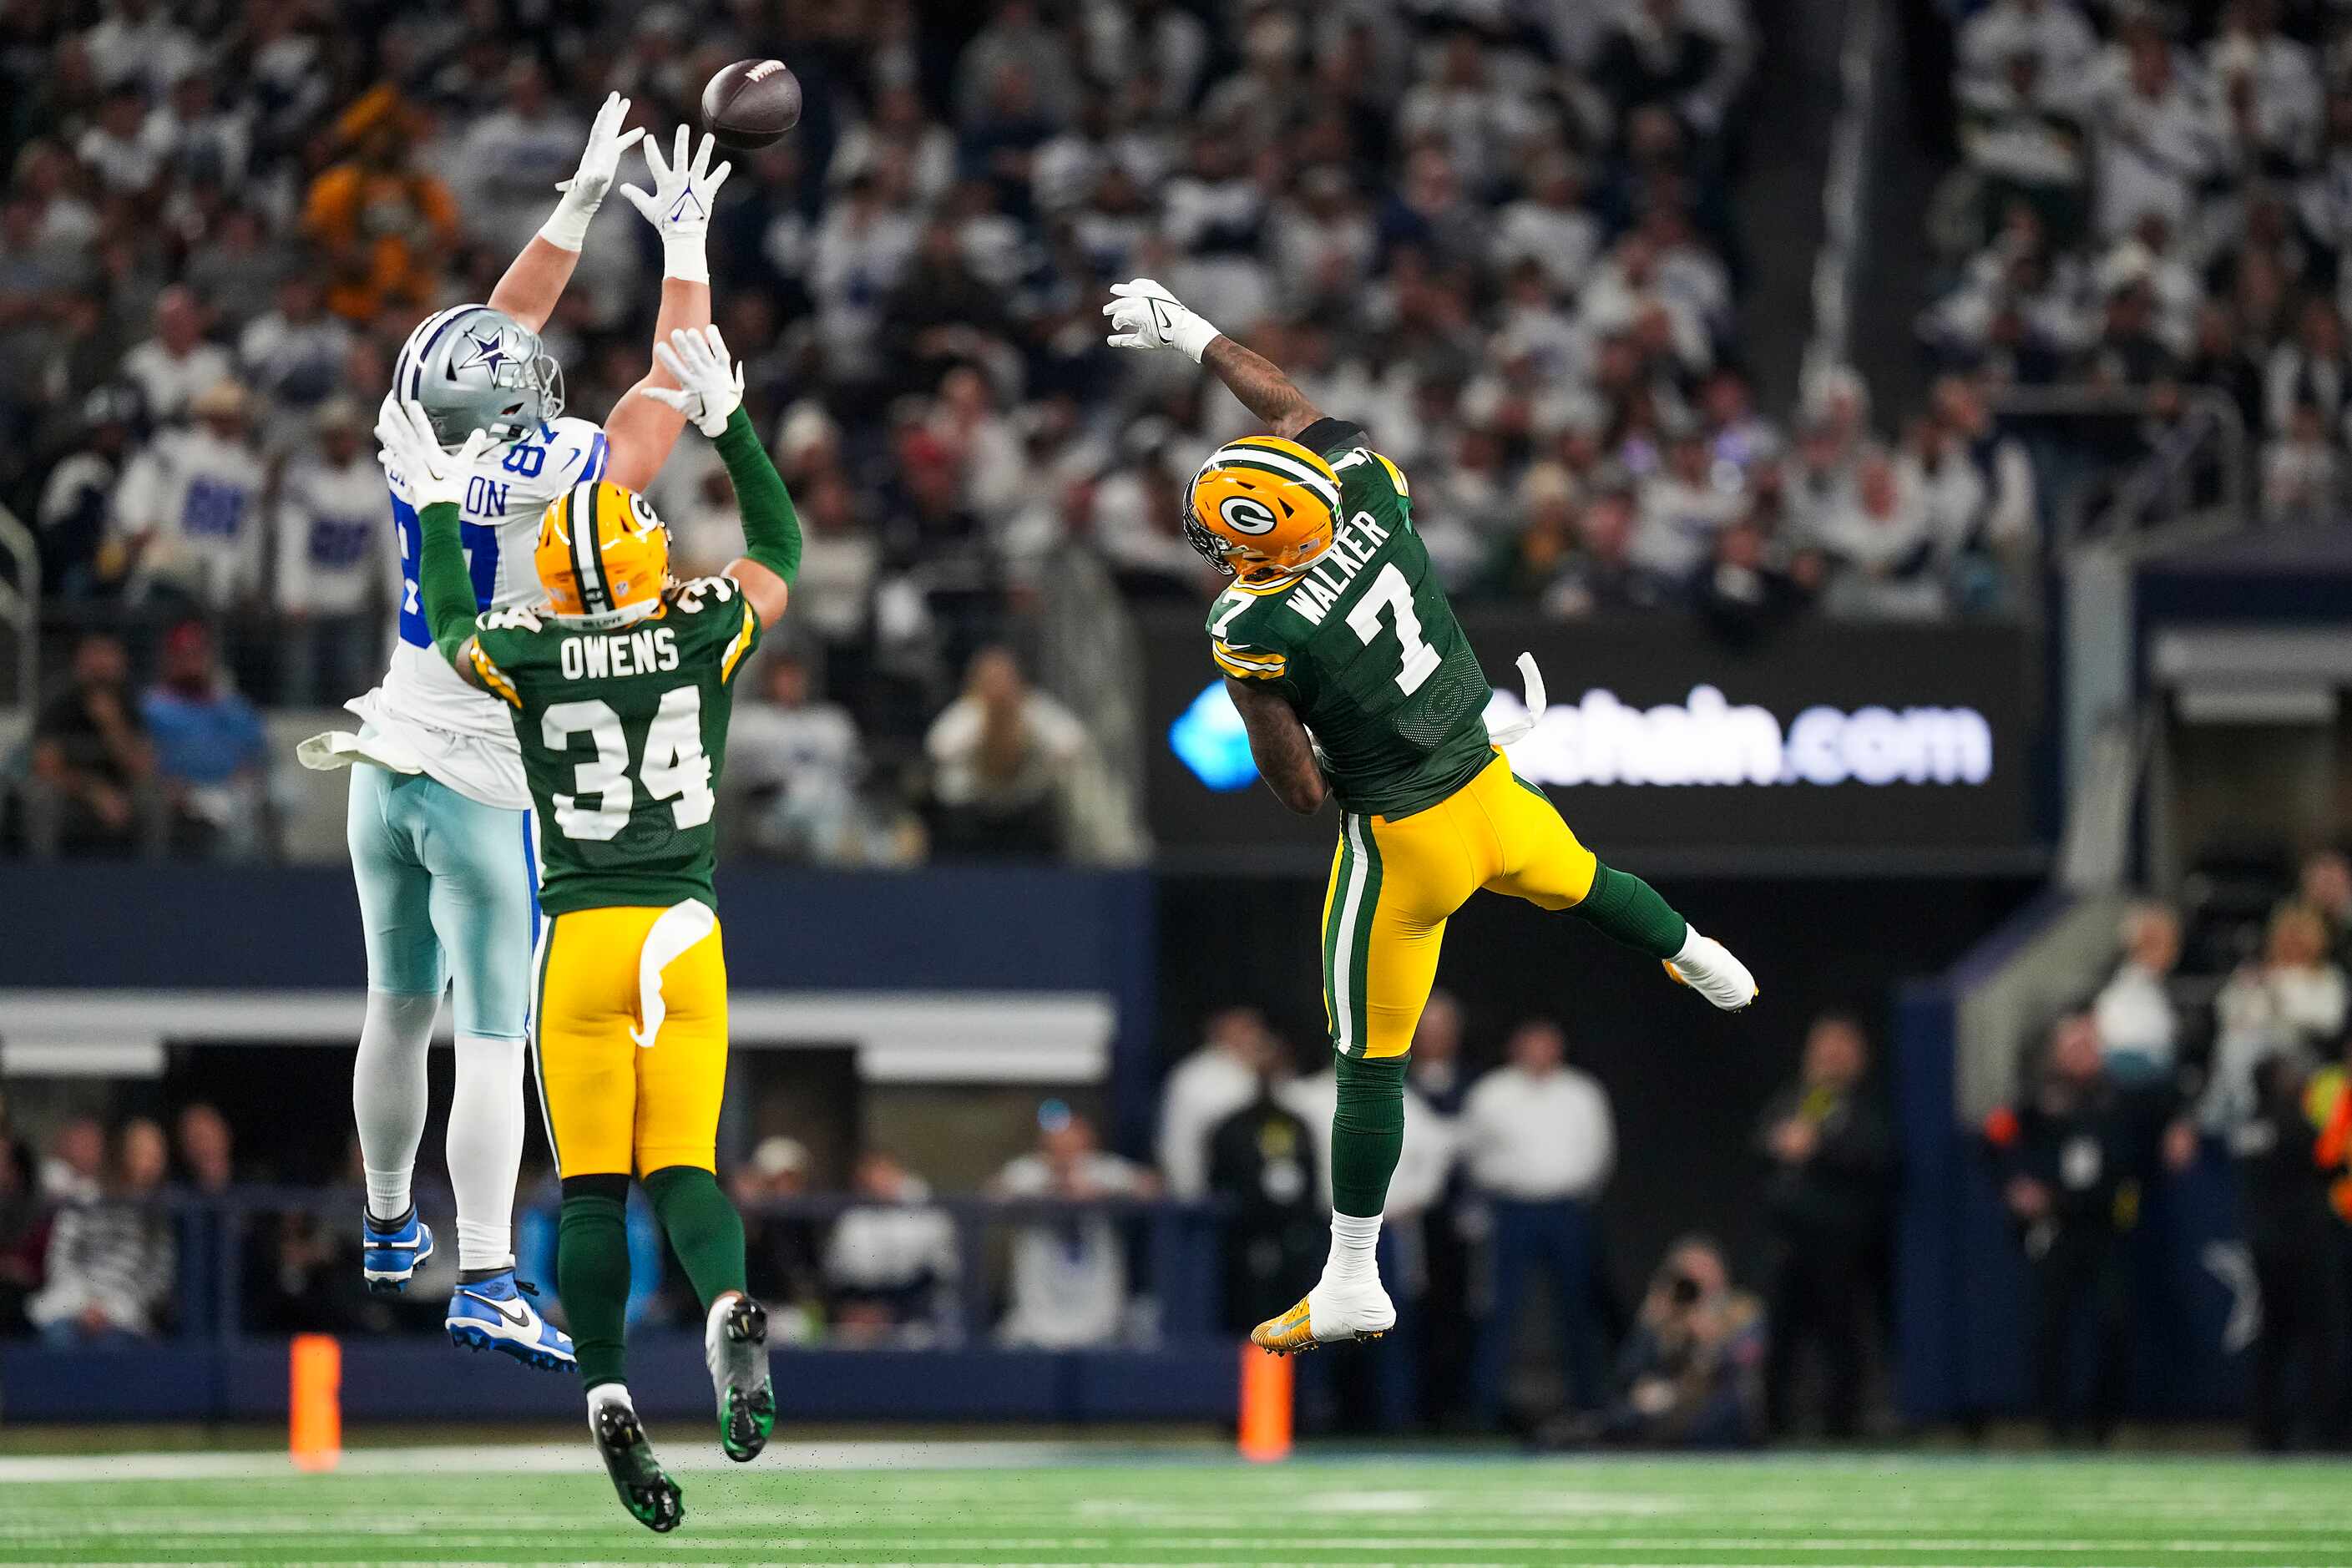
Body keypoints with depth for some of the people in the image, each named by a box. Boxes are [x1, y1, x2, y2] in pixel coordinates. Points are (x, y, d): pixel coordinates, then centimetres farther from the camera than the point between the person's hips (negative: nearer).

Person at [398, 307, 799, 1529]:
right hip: (685, 935, 1)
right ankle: (729, 1309, -29)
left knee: (591, 1186, 5)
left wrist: (438, 506, 31)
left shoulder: (526, 657, -4)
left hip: (581, 942, -1)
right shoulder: (705, 636, -2)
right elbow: (780, 552, 19)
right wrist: (730, 424, 24)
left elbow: (450, 627, 20)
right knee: (683, 1166, 2)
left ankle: (609, 1398, -5)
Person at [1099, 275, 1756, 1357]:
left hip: (1401, 843, -5)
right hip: (1491, 788, 5)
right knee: (1581, 883, 37)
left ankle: (1352, 1284, 17)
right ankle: (1698, 962, 66)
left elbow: (1301, 792, -18)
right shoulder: (1372, 497, -14)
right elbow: (1298, 413, 8)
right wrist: (1194, 338, 18)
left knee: (1371, 1061, 8)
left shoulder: (1254, 630, -27)